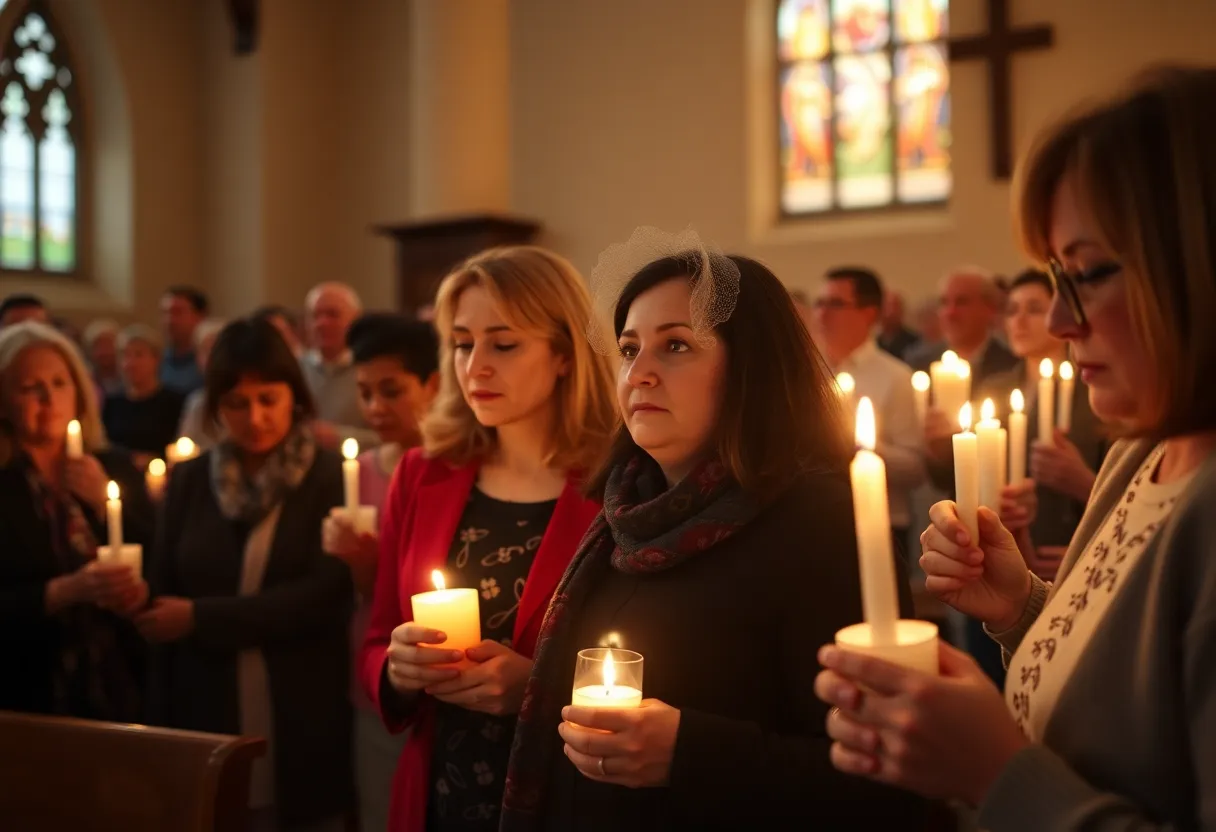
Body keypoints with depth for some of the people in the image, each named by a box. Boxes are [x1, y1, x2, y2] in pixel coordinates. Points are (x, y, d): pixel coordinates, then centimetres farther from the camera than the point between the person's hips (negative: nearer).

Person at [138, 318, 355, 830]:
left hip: (306, 732, -2)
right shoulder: (189, 481, 6)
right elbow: (161, 603, 6)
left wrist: (201, 619, -13)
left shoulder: (332, 479, -5)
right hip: (208, 728, 3)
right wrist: (162, 727, 0)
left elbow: (326, 598, -13)